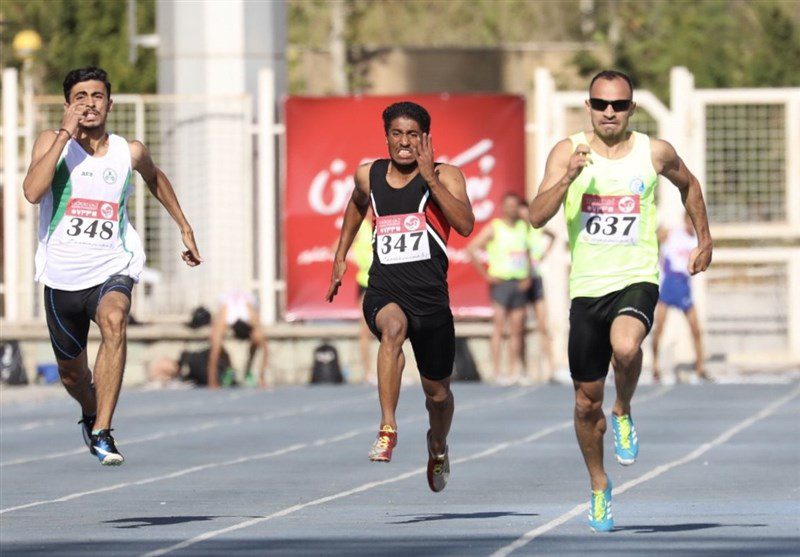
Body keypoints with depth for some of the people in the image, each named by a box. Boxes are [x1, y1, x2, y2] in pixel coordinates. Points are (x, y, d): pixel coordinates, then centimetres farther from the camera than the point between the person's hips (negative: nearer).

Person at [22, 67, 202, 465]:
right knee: (71, 372, 15)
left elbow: (155, 178, 25)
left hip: (111, 268, -1)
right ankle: (90, 412, 53)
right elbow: (32, 191, -24)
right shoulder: (52, 142, -5)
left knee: (113, 322, -34)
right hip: (62, 275, 1)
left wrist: (184, 228, 27)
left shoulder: (129, 153, 1)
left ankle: (101, 432, -31)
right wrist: (66, 134, -24)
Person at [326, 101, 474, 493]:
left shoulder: (445, 177, -2)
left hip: (431, 298, 0)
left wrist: (430, 178, -22)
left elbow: (465, 225, -18)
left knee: (437, 391, 14)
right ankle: (387, 430, -42)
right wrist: (340, 257, 30)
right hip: (384, 294, 0)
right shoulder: (369, 176, 8)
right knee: (393, 326, -37)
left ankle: (438, 446, 48)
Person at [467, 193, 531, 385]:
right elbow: (471, 249, -6)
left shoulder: (523, 227, 13)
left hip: (520, 283, 5)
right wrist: (485, 274, -8)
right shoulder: (494, 227, -2)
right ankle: (497, 371, -7)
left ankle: (514, 371, 8)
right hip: (501, 281, -5)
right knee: (499, 326, -7)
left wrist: (528, 277, 6)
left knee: (517, 329, 4)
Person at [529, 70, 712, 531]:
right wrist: (569, 177, -24)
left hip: (637, 280, -2)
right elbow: (537, 216, -10)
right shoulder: (568, 152, 0)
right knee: (587, 403, 7)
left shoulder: (655, 153, 2)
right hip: (587, 287, 2)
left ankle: (624, 414, -3)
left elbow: (689, 185, 24)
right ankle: (599, 485, 31)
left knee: (625, 347, -35)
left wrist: (705, 241, 25)